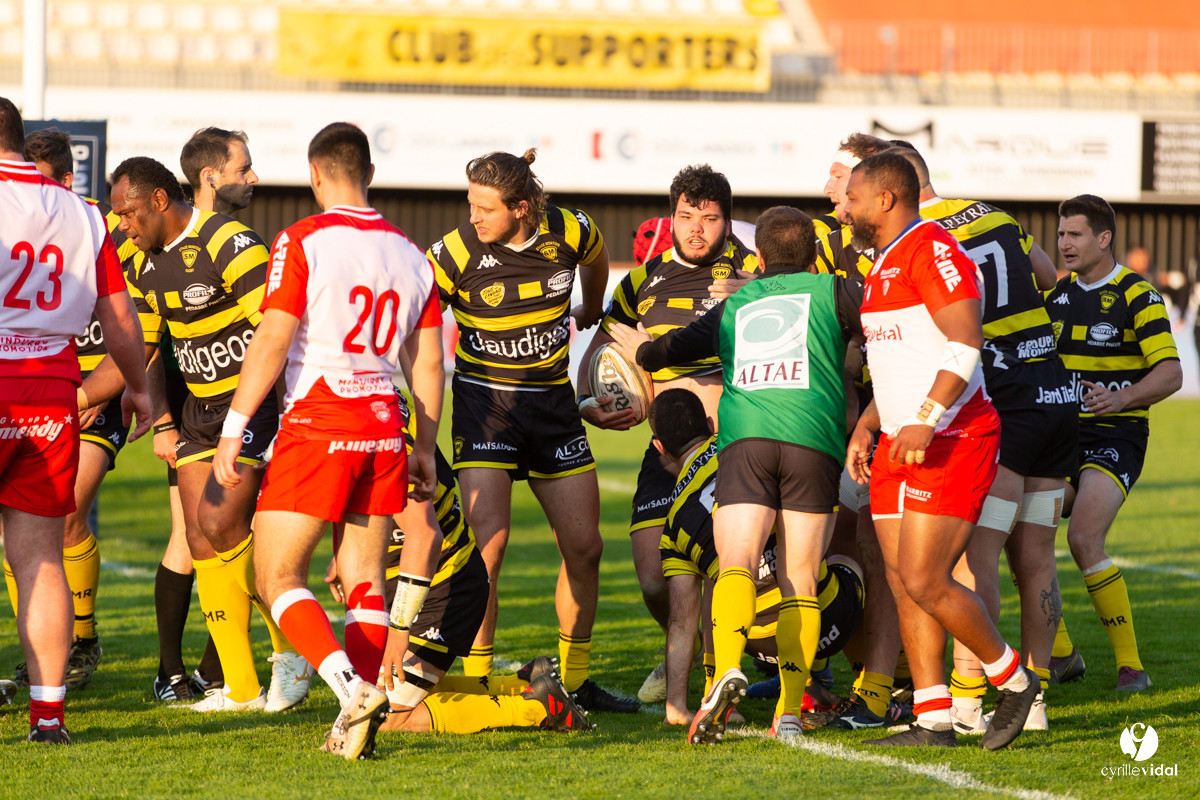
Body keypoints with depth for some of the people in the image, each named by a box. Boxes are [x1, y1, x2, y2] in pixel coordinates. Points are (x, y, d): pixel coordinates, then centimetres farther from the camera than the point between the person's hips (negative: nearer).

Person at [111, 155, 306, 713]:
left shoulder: (229, 244, -18)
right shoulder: (144, 264, 8)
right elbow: (142, 349, 19)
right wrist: (162, 420, 10)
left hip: (258, 403, -8)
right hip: (198, 411, 8)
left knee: (220, 523, -18)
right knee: (201, 540, 0)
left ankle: (291, 648, 1)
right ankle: (240, 688, 5)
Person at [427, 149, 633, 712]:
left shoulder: (570, 232, -9)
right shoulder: (456, 253, -17)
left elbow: (596, 263, 16)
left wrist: (590, 315, 33)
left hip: (553, 401, 4)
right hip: (485, 403, -4)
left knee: (584, 547, 6)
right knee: (489, 542, -18)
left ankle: (576, 680, 21)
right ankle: (477, 683, -10)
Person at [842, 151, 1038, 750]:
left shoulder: (932, 251, -13)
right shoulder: (884, 265, 19)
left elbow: (964, 347, -21)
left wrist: (925, 421, -29)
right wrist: (866, 426, 16)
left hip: (953, 440, -10)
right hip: (900, 445, 10)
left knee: (924, 581, -13)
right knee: (903, 583, 3)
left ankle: (1013, 680, 6)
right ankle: (933, 720, 5)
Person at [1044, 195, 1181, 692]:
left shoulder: (1137, 296, -8)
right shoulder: (1056, 293, 11)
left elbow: (1170, 374, -14)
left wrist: (1119, 398, -30)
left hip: (1116, 435, -6)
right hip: (1063, 437, 6)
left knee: (1084, 539, -24)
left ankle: (1130, 663, -14)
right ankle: (1059, 653, 6)